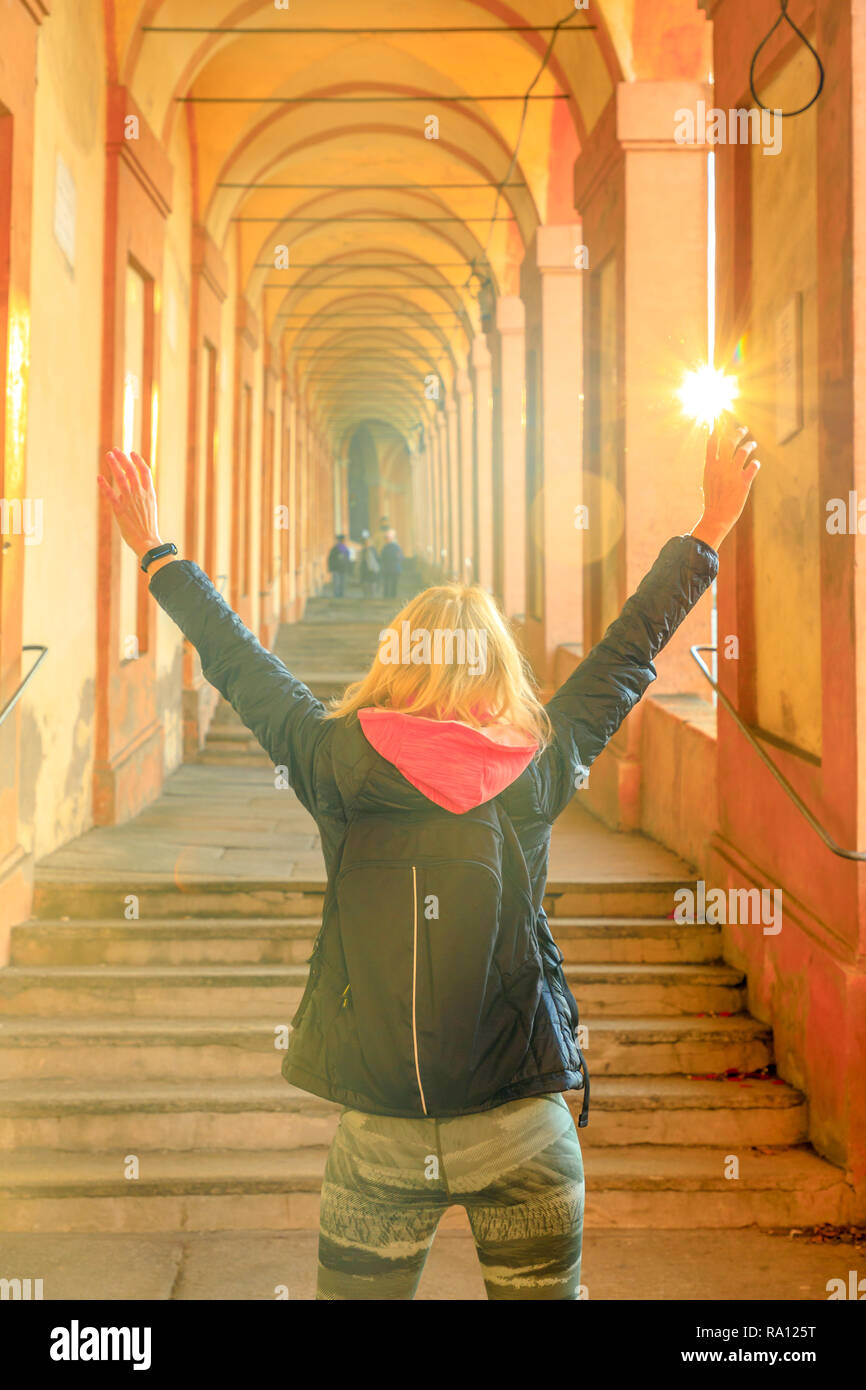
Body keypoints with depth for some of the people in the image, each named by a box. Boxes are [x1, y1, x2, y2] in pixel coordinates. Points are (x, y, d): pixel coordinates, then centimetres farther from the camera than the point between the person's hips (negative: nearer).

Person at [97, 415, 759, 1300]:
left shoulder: (339, 768, -8)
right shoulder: (542, 770, -5)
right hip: (523, 1130, 1)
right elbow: (632, 647, 6)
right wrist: (713, 524, 18)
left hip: (379, 1137, 0)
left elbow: (235, 661, 5)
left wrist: (153, 550, 18)